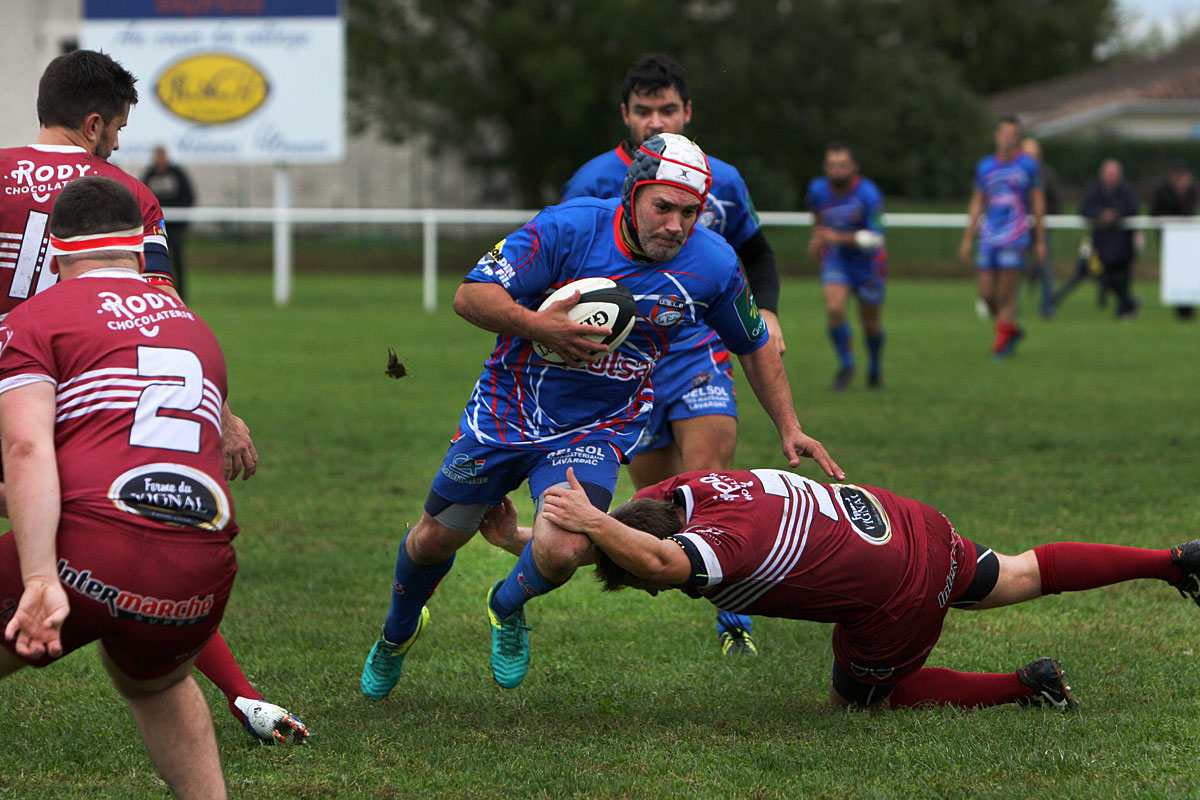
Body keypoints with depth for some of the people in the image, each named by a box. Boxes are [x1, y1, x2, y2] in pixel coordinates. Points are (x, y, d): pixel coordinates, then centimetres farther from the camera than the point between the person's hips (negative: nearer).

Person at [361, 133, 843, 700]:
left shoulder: (711, 264, -12)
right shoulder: (569, 228, -22)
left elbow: (754, 345, 6)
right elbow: (471, 296, -22)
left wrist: (790, 429, 4)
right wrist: (536, 325, -38)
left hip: (595, 432, 1)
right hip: (509, 411, -1)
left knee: (562, 553, -23)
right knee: (435, 540, 9)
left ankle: (508, 606, 15)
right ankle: (398, 632, 43)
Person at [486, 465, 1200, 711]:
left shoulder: (725, 539, -31)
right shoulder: (679, 491, -7)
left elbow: (662, 560, -54)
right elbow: (599, 536, 4)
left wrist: (592, 520, -50)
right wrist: (519, 540, -6)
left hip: (895, 601, -8)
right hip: (905, 523, 8)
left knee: (860, 699, 18)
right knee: (1015, 577, 28)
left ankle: (1029, 686, 16)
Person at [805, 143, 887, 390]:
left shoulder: (868, 194, -23)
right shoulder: (818, 190, -8)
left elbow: (876, 238, -28)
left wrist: (840, 238, -34)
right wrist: (817, 238, 10)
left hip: (867, 264, -2)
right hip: (835, 260, 2)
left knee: (870, 321, 8)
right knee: (834, 309, -22)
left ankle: (875, 368, 37)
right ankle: (846, 365, -3)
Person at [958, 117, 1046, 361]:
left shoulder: (1028, 165, 2)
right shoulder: (985, 166, 11)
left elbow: (1038, 204, 5)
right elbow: (976, 205, 16)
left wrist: (1040, 241, 2)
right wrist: (967, 239, 12)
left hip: (1015, 238, -4)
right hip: (988, 237, 4)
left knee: (1006, 295, -8)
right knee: (987, 294, 0)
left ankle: (1000, 345, 1)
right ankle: (1012, 329, 24)